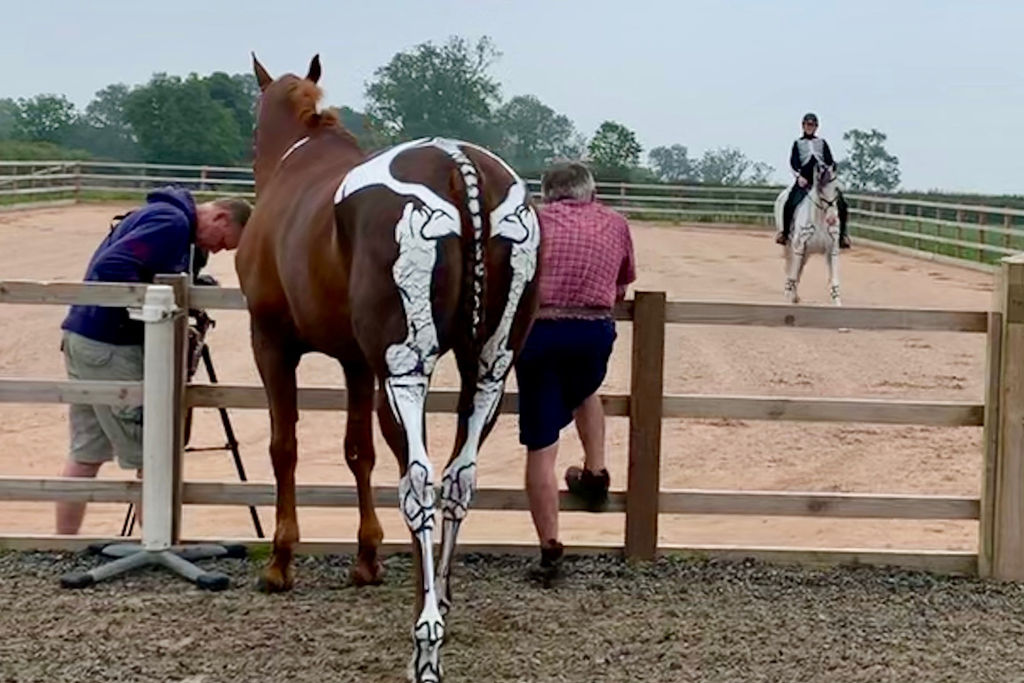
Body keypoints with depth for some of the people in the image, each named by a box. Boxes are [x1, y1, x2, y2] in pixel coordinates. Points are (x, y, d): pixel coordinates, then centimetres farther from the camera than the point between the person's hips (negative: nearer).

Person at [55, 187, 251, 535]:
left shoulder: (165, 217, 17)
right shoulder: (173, 222, -15)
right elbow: (111, 269, -25)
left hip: (84, 337, 10)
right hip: (108, 346, -10)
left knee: (86, 454, 13)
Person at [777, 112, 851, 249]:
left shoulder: (822, 142, 16)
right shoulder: (798, 143, 12)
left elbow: (829, 161, 9)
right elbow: (793, 162, 2)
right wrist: (799, 176, -15)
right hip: (804, 179, -1)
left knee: (841, 203, -15)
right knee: (790, 204, -24)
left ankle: (842, 233, -1)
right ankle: (785, 232, -5)